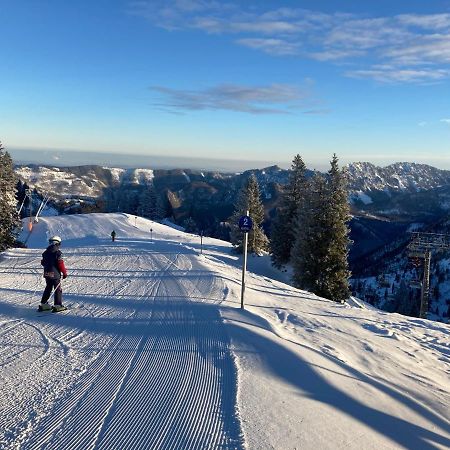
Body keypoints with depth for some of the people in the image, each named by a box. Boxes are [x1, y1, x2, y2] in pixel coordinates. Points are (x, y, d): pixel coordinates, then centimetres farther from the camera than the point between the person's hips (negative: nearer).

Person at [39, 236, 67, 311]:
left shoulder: (46, 252, 6)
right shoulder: (58, 253, -14)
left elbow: (43, 263, 15)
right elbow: (60, 264, -16)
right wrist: (64, 273, -6)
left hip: (47, 273, 6)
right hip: (55, 274, -6)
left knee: (48, 288, 18)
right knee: (58, 289, 2)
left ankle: (43, 304, 20)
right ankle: (57, 305, 0)